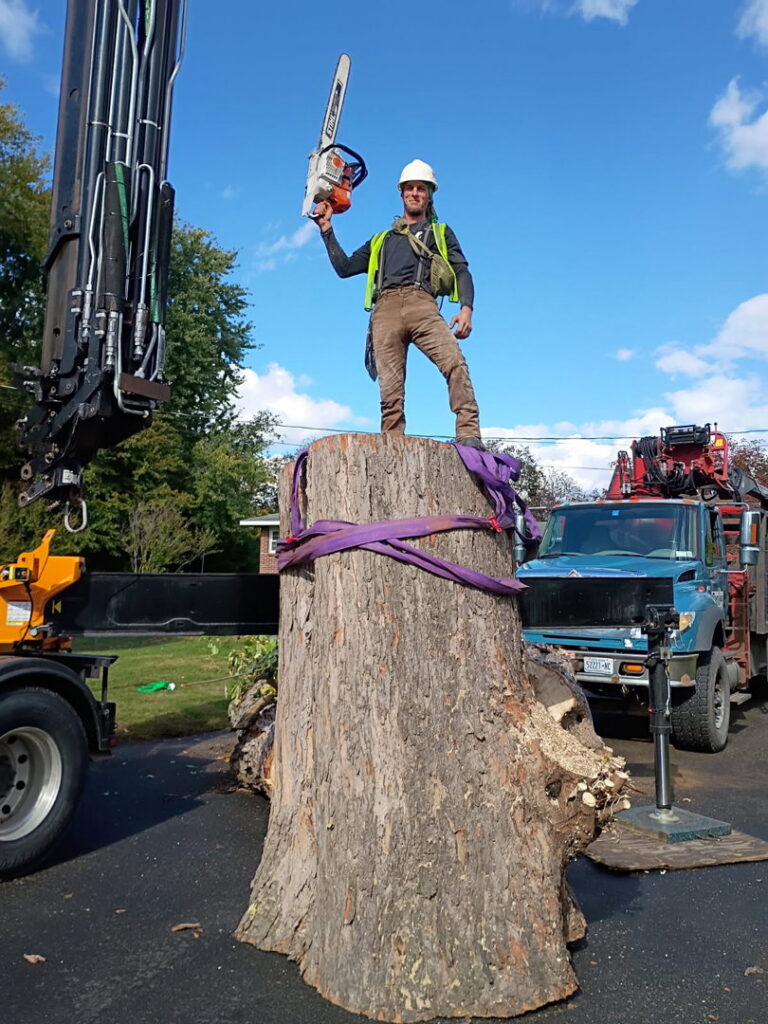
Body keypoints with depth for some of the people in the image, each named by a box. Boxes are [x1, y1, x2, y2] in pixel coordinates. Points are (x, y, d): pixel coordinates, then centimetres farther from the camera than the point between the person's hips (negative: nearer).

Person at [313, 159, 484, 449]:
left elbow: (462, 272, 14)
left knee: (455, 362, -28)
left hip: (421, 304, -2)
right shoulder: (381, 239, 36)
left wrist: (466, 308, -5)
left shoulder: (440, 232, 29)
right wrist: (327, 229, 26)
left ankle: (469, 436, -34)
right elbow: (344, 267, 30)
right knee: (390, 389, -11)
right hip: (385, 308, 2)